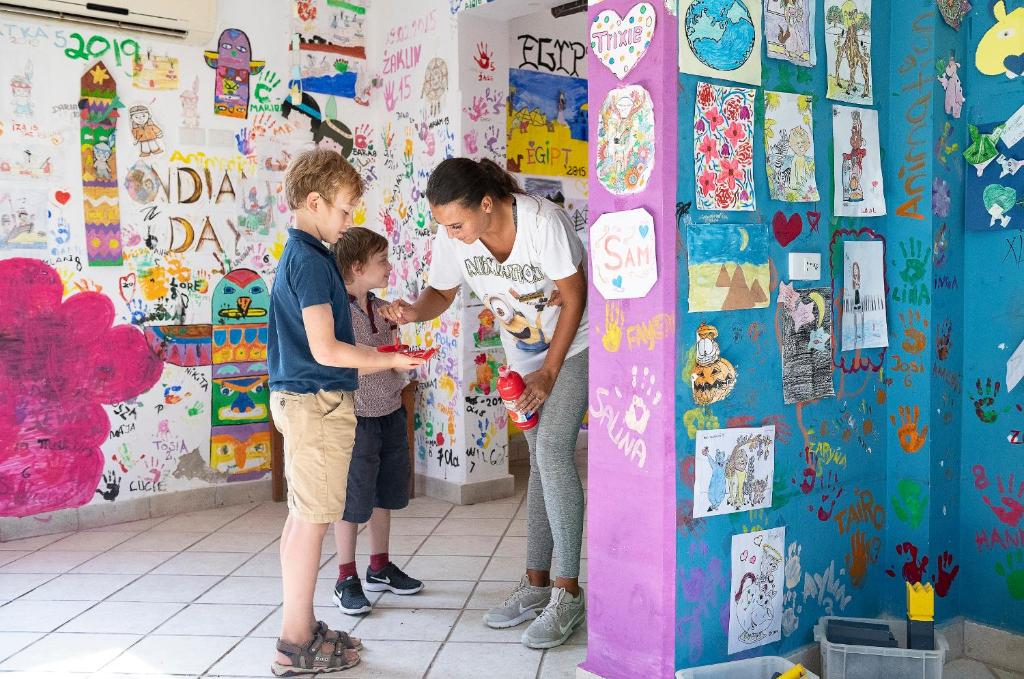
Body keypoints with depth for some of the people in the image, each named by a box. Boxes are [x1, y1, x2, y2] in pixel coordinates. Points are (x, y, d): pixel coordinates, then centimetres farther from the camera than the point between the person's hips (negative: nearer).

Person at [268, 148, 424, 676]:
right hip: (318, 401, -10)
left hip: (300, 399, 10)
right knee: (312, 520, -3)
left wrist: (374, 357, 17)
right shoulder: (311, 260, -15)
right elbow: (325, 350, -19)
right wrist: (390, 361, -10)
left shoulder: (296, 255, 16)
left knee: (301, 517, 13)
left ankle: (300, 630, 24)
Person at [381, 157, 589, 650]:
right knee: (539, 460, 9)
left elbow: (573, 299, -20)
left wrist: (548, 373, -18)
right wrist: (413, 311, -22)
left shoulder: (542, 220, -29)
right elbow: (440, 293, 1)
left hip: (574, 345, -6)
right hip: (524, 353, 6)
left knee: (552, 450, -18)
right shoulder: (452, 238, -15)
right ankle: (536, 584, 17)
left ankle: (568, 593, -9)